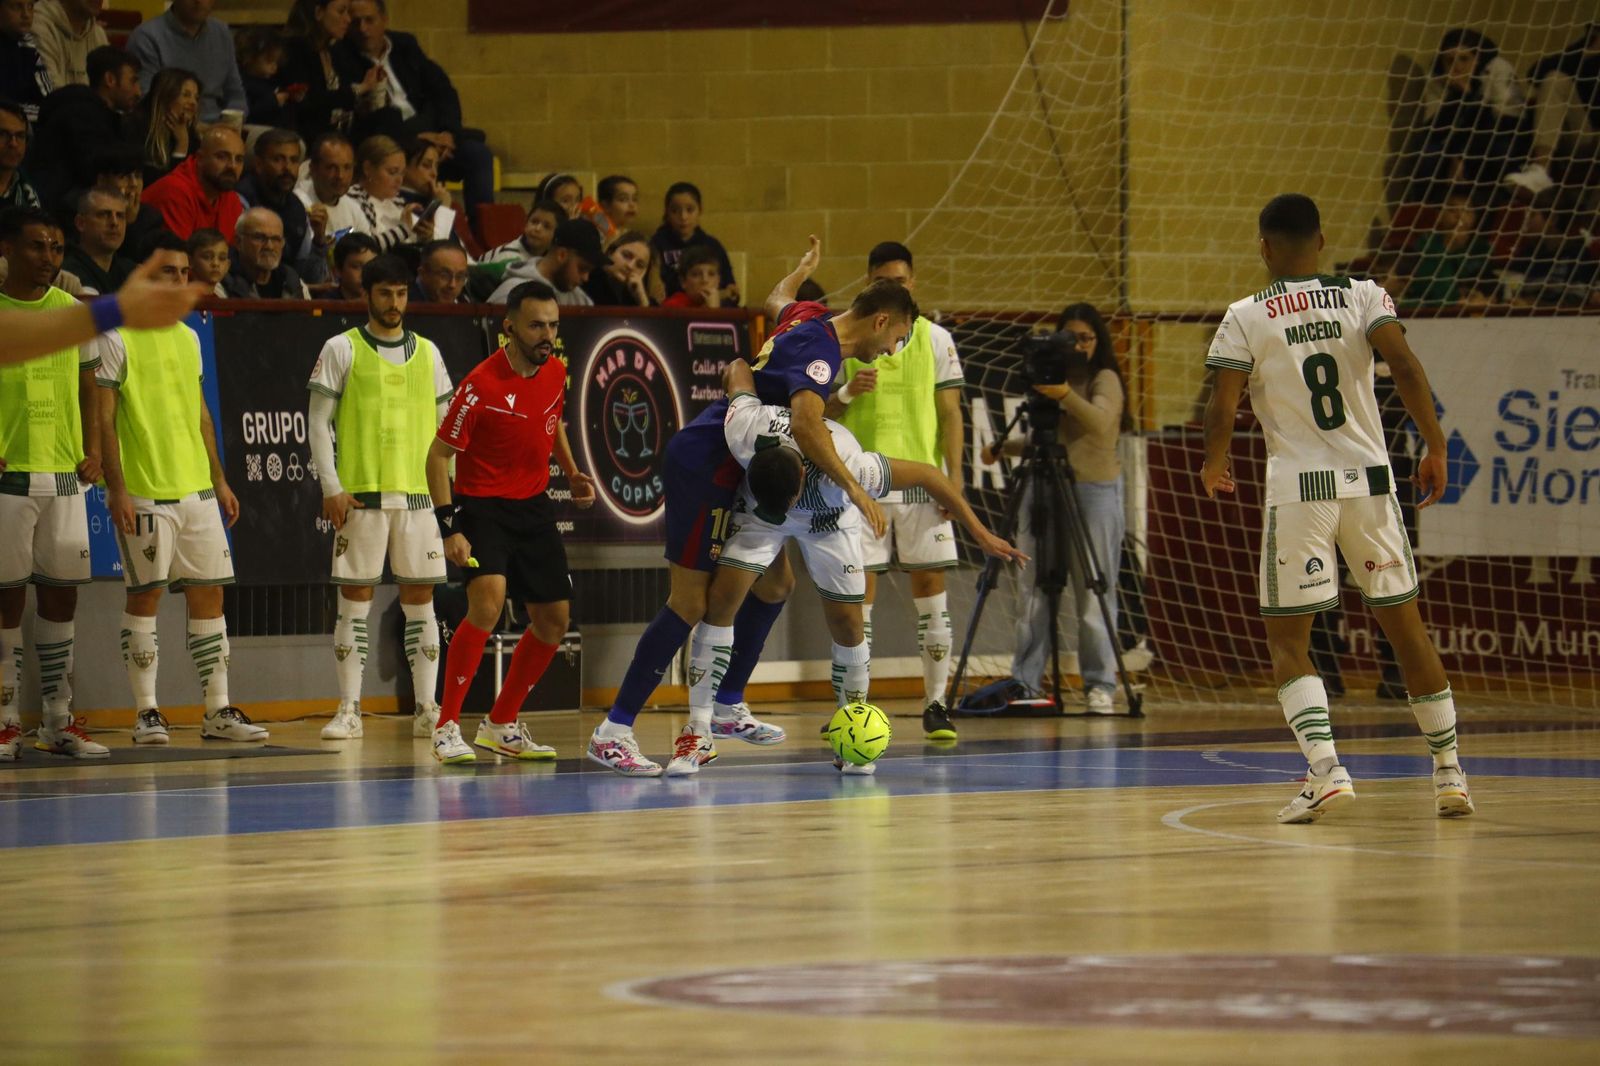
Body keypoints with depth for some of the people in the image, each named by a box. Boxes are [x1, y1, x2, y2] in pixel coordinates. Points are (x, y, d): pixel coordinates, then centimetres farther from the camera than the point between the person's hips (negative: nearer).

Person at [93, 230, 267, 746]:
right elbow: (103, 419, -9)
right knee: (145, 596, -3)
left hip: (196, 490, 7)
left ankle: (218, 710, 9)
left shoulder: (188, 338, 15)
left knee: (208, 594, 5)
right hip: (143, 492, -7)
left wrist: (219, 480, 18)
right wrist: (117, 490, -15)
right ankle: (147, 712, 3)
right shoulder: (117, 340, -7)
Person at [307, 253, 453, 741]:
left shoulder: (427, 352, 12)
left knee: (420, 599, 3)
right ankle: (349, 710, 0)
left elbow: (445, 426, 16)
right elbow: (319, 422, 0)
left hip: (418, 495, 3)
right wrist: (331, 487, -9)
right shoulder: (342, 349, 2)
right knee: (355, 598, -2)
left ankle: (427, 709, 7)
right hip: (361, 495, -3)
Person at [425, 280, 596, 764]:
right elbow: (438, 455, -16)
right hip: (482, 506, -7)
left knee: (553, 621, 8)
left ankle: (501, 725, 26)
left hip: (533, 507, 7)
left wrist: (571, 472, 6)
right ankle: (447, 728, -23)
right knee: (488, 601, -29)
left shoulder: (556, 371, -1)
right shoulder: (481, 384, -20)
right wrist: (450, 528, -23)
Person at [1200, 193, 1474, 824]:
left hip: (1298, 488, -2)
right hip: (1368, 481, 2)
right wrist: (1435, 448, -4)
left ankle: (1325, 770, -16)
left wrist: (1214, 469, 13)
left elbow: (1220, 411, -6)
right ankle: (1449, 773, 17)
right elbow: (1404, 366, -10)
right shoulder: (1363, 298, 4)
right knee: (1404, 626, 14)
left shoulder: (1246, 319, -1)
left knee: (1286, 640, 4)